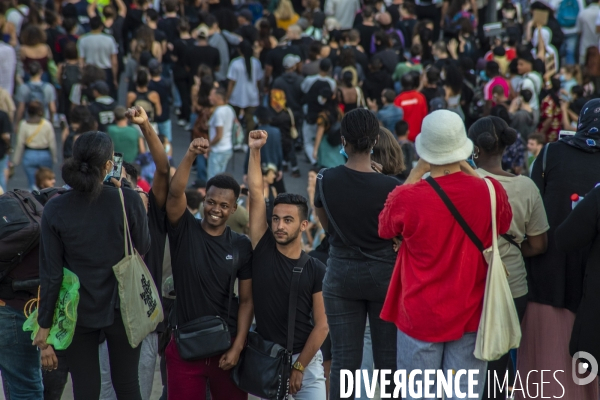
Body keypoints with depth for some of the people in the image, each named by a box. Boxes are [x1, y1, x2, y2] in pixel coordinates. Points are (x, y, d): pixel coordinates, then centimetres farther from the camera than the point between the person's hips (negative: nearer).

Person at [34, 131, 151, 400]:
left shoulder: (55, 209, -11)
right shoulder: (128, 201, -14)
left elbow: (51, 273, -8)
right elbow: (143, 247, 2)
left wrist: (44, 324, 2)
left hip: (78, 314, 0)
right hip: (122, 308, 0)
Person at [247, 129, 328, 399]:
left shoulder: (315, 270, -4)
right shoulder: (263, 250, -2)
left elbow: (321, 325, -5)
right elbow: (256, 194, -8)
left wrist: (299, 367, -9)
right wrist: (255, 151, -12)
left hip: (306, 359, -1)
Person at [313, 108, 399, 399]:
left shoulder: (326, 180, -6)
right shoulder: (390, 186, -14)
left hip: (341, 274, 2)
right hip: (384, 274, -2)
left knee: (343, 361, 5)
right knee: (388, 359, 5)